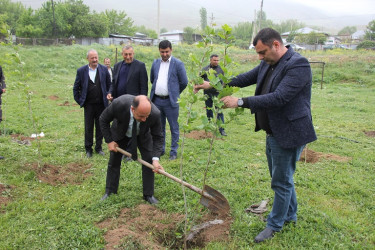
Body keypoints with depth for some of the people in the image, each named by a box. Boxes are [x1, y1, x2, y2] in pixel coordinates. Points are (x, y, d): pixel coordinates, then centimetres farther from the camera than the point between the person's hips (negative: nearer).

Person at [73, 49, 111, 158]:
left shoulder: (104, 69, 0)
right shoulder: (81, 71, -1)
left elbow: (109, 85, 6)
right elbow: (76, 88, 6)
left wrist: (109, 98, 1)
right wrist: (79, 101, 2)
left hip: (101, 104, 1)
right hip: (89, 105, 0)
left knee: (100, 127, 10)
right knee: (88, 128, 7)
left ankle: (98, 147, 24)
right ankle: (88, 149, 19)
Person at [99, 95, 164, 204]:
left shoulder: (155, 114, -39)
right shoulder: (119, 104, -41)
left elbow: (157, 137, -23)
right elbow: (103, 120, -20)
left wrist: (155, 159, -35)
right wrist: (109, 141, -18)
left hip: (143, 135, 0)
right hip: (120, 133, 0)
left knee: (148, 161, -7)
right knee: (114, 161, 7)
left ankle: (148, 195, 10)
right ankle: (109, 192, 27)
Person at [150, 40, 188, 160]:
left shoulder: (178, 63, -6)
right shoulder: (155, 63, 9)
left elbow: (184, 82, -3)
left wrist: (175, 92, 7)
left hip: (170, 101, -5)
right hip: (157, 100, 5)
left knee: (174, 127, 3)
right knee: (159, 127, 15)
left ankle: (173, 152, 14)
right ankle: (160, 149, 28)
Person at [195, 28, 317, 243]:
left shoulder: (298, 64, -21)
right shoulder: (268, 64, 6)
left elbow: (278, 98, -30)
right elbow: (246, 78, 12)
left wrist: (241, 102, -29)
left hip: (289, 133, -9)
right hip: (273, 132, 9)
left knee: (282, 181, 5)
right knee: (282, 178, 22)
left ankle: (275, 225, 24)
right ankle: (290, 215, 43)